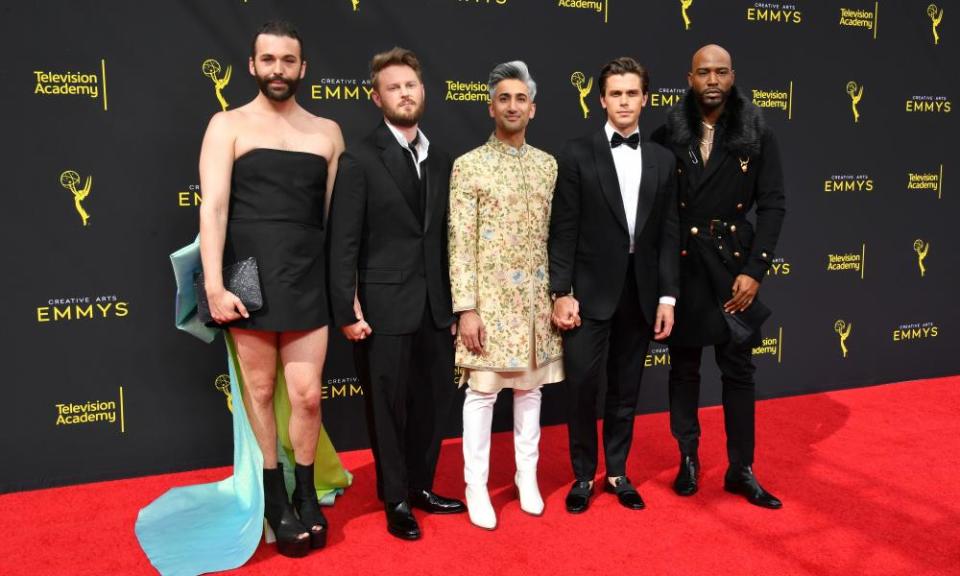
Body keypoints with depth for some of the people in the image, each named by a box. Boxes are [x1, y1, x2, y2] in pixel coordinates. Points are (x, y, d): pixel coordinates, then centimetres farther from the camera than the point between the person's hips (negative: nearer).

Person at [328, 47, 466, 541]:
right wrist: (347, 310, -15)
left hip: (435, 306, 5)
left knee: (435, 400, 13)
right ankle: (396, 501, 24)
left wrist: (455, 302, 11)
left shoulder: (440, 161, 11)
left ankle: (420, 487, 32)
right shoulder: (360, 160, -6)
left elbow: (445, 237, 13)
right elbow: (343, 243, -10)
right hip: (384, 307, -5)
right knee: (389, 407, 7)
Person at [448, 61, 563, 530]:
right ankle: (476, 487, 15)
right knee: (482, 391, 2)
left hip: (537, 298, 4)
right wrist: (466, 308, -13)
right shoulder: (469, 165, -4)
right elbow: (461, 243, -8)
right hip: (489, 298, -4)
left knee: (530, 388, 12)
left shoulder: (548, 165, 9)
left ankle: (527, 478, 26)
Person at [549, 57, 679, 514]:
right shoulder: (577, 154, -2)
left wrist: (667, 297, 1)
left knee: (625, 391, 13)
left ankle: (617, 472, 28)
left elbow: (668, 235, 6)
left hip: (640, 293, 3)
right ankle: (583, 475, 20)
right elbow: (563, 230, -6)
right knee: (583, 387, 2)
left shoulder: (663, 160, 8)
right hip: (590, 292, -3)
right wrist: (561, 293, -11)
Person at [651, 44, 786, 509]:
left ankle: (741, 469, 18)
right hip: (681, 265, 0)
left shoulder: (757, 136, 1)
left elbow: (772, 206, -2)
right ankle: (688, 459, 25)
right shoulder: (667, 136, 0)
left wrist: (754, 270, -10)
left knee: (739, 369, 6)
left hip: (735, 263, 0)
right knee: (684, 368, 10)